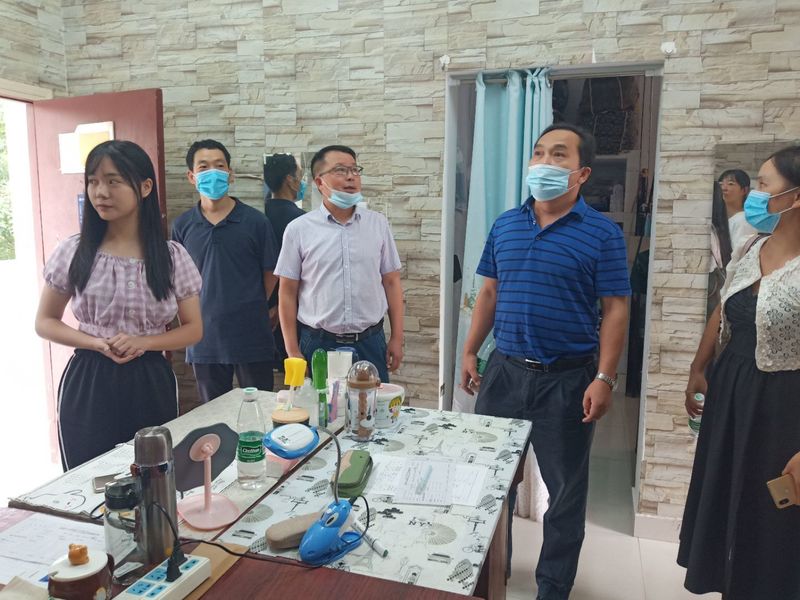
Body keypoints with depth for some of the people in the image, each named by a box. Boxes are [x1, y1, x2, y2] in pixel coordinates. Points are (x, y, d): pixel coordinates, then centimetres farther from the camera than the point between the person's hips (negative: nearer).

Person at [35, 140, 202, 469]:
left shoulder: (172, 257, -3)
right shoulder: (73, 252, -1)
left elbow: (193, 329, 2)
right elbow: (45, 322, 6)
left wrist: (144, 342, -15)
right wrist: (96, 343, -12)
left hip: (150, 383, 0)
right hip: (88, 383, 0)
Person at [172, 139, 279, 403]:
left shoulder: (255, 221, -5)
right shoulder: (182, 226, 1)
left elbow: (270, 274, 1)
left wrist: (249, 309, 4)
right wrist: (195, 315, 5)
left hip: (252, 335, -2)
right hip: (204, 339, 2)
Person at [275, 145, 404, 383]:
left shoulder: (378, 223, 3)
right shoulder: (298, 229, -2)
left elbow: (391, 282, 6)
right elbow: (288, 293, 0)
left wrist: (397, 338, 3)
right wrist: (293, 352, -3)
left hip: (370, 342, 2)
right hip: (318, 343, -1)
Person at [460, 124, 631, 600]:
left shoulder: (602, 233, -6)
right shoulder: (505, 225, 6)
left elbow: (616, 309, -8)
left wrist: (605, 378, -14)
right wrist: (470, 352, 8)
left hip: (567, 378, -3)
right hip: (504, 369, 4)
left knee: (566, 489, 11)